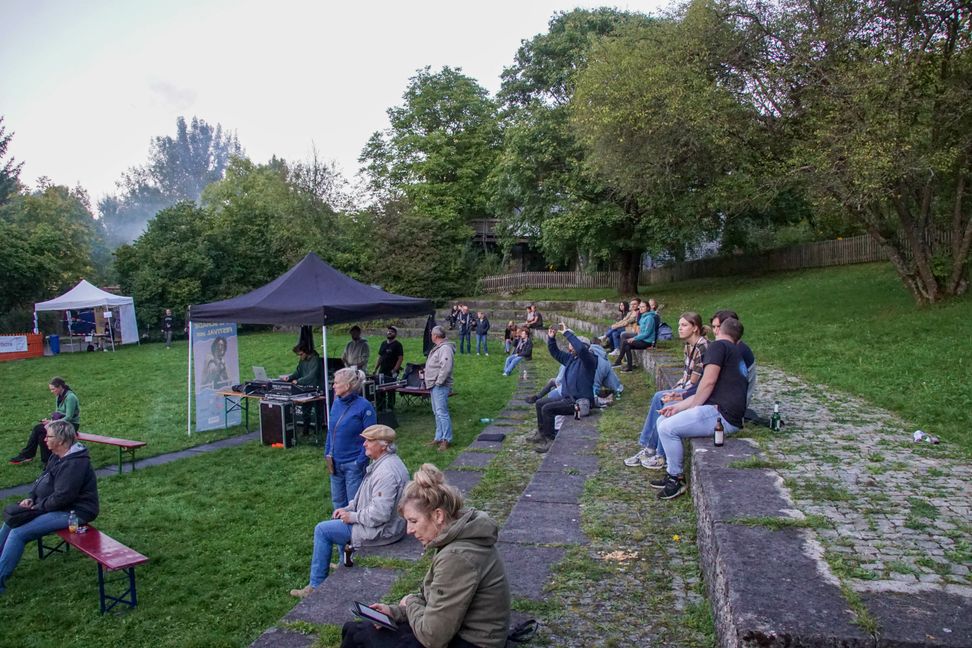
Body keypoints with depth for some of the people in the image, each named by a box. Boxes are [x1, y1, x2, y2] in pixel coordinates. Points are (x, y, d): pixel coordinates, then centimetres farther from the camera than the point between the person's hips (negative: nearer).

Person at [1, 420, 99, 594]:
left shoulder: (74, 463, -25)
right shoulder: (58, 456, 7)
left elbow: (62, 497, -26)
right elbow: (42, 480, 16)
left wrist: (37, 507, -14)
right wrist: (31, 498, 0)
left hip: (73, 512, -11)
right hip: (57, 506, 11)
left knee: (18, 534, -16)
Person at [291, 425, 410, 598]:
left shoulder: (386, 472, -29)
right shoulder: (387, 461, 5)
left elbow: (379, 514, -31)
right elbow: (369, 495, 16)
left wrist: (353, 516, -17)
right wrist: (348, 509, 6)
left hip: (382, 530, -10)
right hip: (389, 524, 10)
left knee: (322, 530, -2)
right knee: (340, 518, 28)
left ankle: (316, 585, 10)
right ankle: (347, 564, 38)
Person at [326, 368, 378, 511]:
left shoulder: (364, 407, -17)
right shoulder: (336, 403, 2)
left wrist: (360, 462, -16)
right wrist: (327, 453, 7)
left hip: (353, 464, -6)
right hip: (335, 462, 6)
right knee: (337, 501, 19)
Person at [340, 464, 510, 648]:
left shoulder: (457, 557, -30)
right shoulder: (459, 538, 1)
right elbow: (435, 601, 11)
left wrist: (411, 603, -8)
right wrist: (395, 611, -1)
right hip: (458, 629, 9)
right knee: (354, 627, 11)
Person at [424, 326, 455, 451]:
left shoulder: (445, 348, -17)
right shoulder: (437, 348, 17)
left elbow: (446, 367, -27)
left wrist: (439, 382, -22)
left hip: (440, 386, -11)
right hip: (434, 386, 11)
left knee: (441, 412, -11)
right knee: (437, 413, 16)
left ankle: (447, 439, -6)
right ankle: (439, 437, 24)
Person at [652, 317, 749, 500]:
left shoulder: (718, 345, -4)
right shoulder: (735, 353, 26)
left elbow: (708, 382, -17)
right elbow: (704, 393, 22)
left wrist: (692, 408, -3)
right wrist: (678, 406, 13)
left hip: (722, 415, -10)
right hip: (727, 414, 10)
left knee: (667, 428, -18)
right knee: (663, 420, 10)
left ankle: (676, 479, -4)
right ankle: (672, 474, 12)